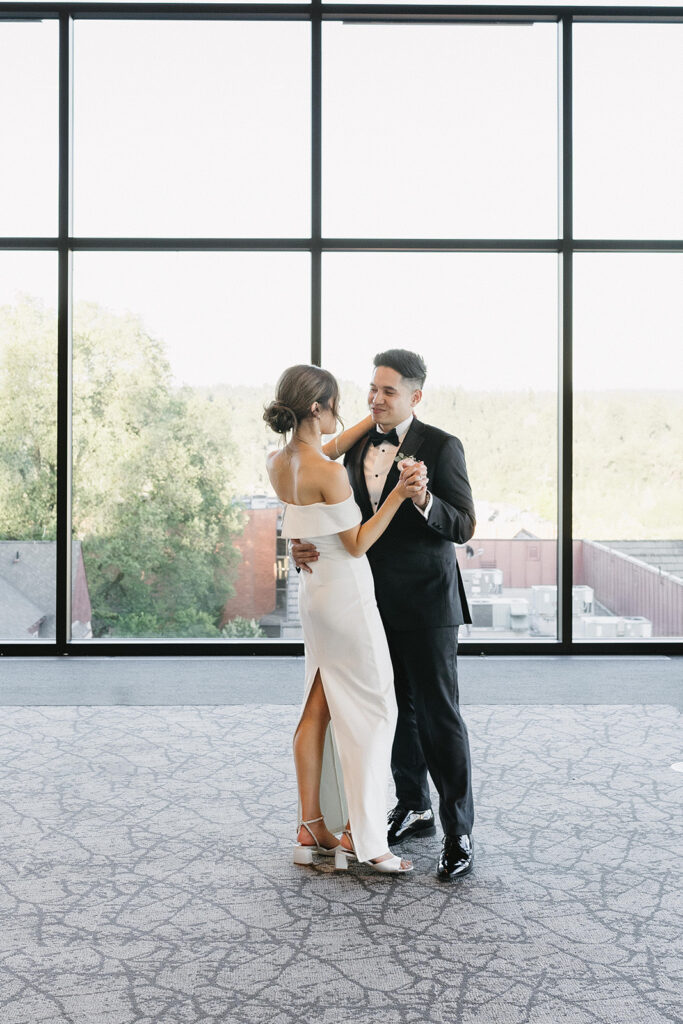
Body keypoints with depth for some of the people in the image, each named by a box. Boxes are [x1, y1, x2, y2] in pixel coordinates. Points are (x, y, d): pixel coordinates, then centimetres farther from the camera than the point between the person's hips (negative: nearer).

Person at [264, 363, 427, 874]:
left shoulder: (277, 463, 2)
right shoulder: (329, 473, -22)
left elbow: (332, 447, 21)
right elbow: (357, 544, -15)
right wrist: (400, 493, -21)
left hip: (314, 591, 8)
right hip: (347, 594, -8)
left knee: (318, 708, 13)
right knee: (372, 711, 2)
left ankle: (312, 828, 19)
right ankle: (360, 836, 6)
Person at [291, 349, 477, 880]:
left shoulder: (441, 446, -10)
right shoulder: (358, 447, 8)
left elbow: (463, 527, -13)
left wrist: (424, 501, -32)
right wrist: (307, 543, -10)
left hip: (426, 603, -6)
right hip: (377, 603, 6)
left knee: (439, 714, -3)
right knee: (398, 709, 16)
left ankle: (459, 832, 6)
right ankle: (414, 808, 32)